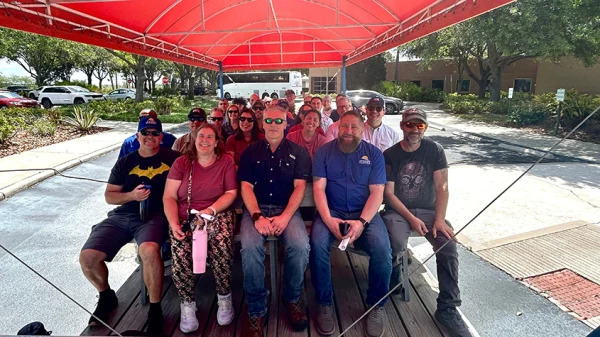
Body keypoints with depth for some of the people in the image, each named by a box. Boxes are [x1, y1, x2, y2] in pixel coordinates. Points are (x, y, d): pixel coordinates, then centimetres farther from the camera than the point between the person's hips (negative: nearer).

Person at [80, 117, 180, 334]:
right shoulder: (125, 163, 12)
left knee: (149, 250, -36)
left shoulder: (172, 158, 5)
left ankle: (155, 309, -13)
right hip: (122, 216, 4)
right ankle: (106, 296, 21)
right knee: (87, 257, -12)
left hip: (154, 215, -4)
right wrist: (131, 195, -10)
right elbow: (109, 196, 11)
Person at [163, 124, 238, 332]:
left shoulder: (226, 161, 5)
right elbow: (169, 197, 2)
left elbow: (231, 193, -2)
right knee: (180, 255, -27)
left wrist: (210, 210, -17)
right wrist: (174, 223, -14)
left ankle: (224, 297, -7)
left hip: (218, 214, -1)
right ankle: (187, 304, -1)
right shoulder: (181, 162, 7)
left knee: (221, 245, -32)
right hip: (185, 217, 1)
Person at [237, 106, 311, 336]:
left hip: (287, 209, 0)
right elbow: (246, 187, 1)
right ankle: (256, 310, -12)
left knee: (300, 245, -29)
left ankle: (292, 298, 0)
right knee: (250, 246, -31)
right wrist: (257, 216, -16)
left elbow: (299, 187, 0)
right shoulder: (250, 152, 11)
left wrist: (285, 216, -16)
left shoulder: (298, 152, 8)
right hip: (256, 209, 1)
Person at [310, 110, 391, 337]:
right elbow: (318, 187, -3)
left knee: (382, 250, -26)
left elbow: (377, 192, -3)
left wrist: (361, 222, -19)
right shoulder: (324, 152, 4)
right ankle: (324, 304, -5)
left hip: (365, 213, 0)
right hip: (331, 211, 0)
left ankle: (376, 306, 2)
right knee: (318, 244, -29)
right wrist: (328, 219, -19)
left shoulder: (374, 154, 4)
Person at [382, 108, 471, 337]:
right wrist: (411, 218, -16)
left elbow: (441, 187, -4)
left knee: (449, 246, -22)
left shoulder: (435, 151, 1)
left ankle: (447, 308, -6)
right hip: (397, 210, -2)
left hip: (428, 210, 2)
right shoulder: (390, 155, -3)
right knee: (396, 244, -30)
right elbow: (389, 193, -6)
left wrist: (439, 219, -16)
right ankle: (392, 278, 5)